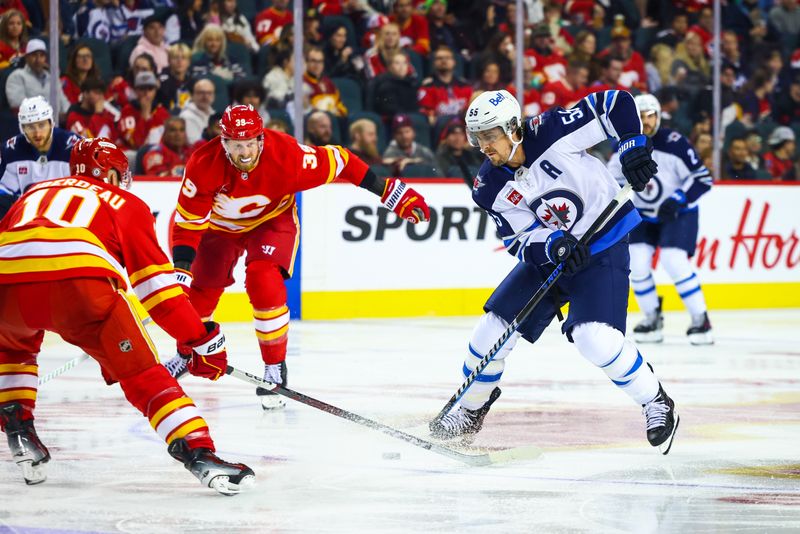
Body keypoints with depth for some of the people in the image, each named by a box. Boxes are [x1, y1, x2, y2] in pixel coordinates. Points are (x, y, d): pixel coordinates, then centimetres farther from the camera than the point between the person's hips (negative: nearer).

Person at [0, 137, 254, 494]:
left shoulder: (36, 193, 39)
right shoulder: (125, 204, 29)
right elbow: (156, 281, 21)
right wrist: (203, 340, 23)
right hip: (81, 281, -3)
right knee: (141, 371, 4)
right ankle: (199, 453, -13)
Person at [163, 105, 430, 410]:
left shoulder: (286, 155, -34)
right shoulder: (204, 165, -31)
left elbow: (337, 162, -23)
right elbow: (188, 220, -25)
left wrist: (389, 191, -21)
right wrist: (180, 268, -36)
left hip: (272, 221, -2)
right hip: (221, 225, 2)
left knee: (264, 284, -24)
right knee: (200, 292, 9)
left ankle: (275, 368, -9)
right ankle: (186, 354, 40)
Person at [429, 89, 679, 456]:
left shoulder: (550, 132, -23)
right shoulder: (488, 188, -10)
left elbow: (614, 103, -18)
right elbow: (521, 242, -13)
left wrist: (633, 148, -26)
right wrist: (555, 246, -33)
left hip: (603, 248, -5)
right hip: (546, 252, 5)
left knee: (594, 336, -23)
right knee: (494, 325, -1)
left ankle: (656, 404, -2)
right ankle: (471, 410, 23)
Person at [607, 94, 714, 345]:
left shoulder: (675, 143, -21)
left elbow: (703, 179, -19)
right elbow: (614, 176, 12)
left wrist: (678, 199, -29)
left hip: (679, 212, -5)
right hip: (643, 214, 5)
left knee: (674, 261, -21)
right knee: (636, 261, -11)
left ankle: (701, 320, -8)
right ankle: (652, 319, 9)